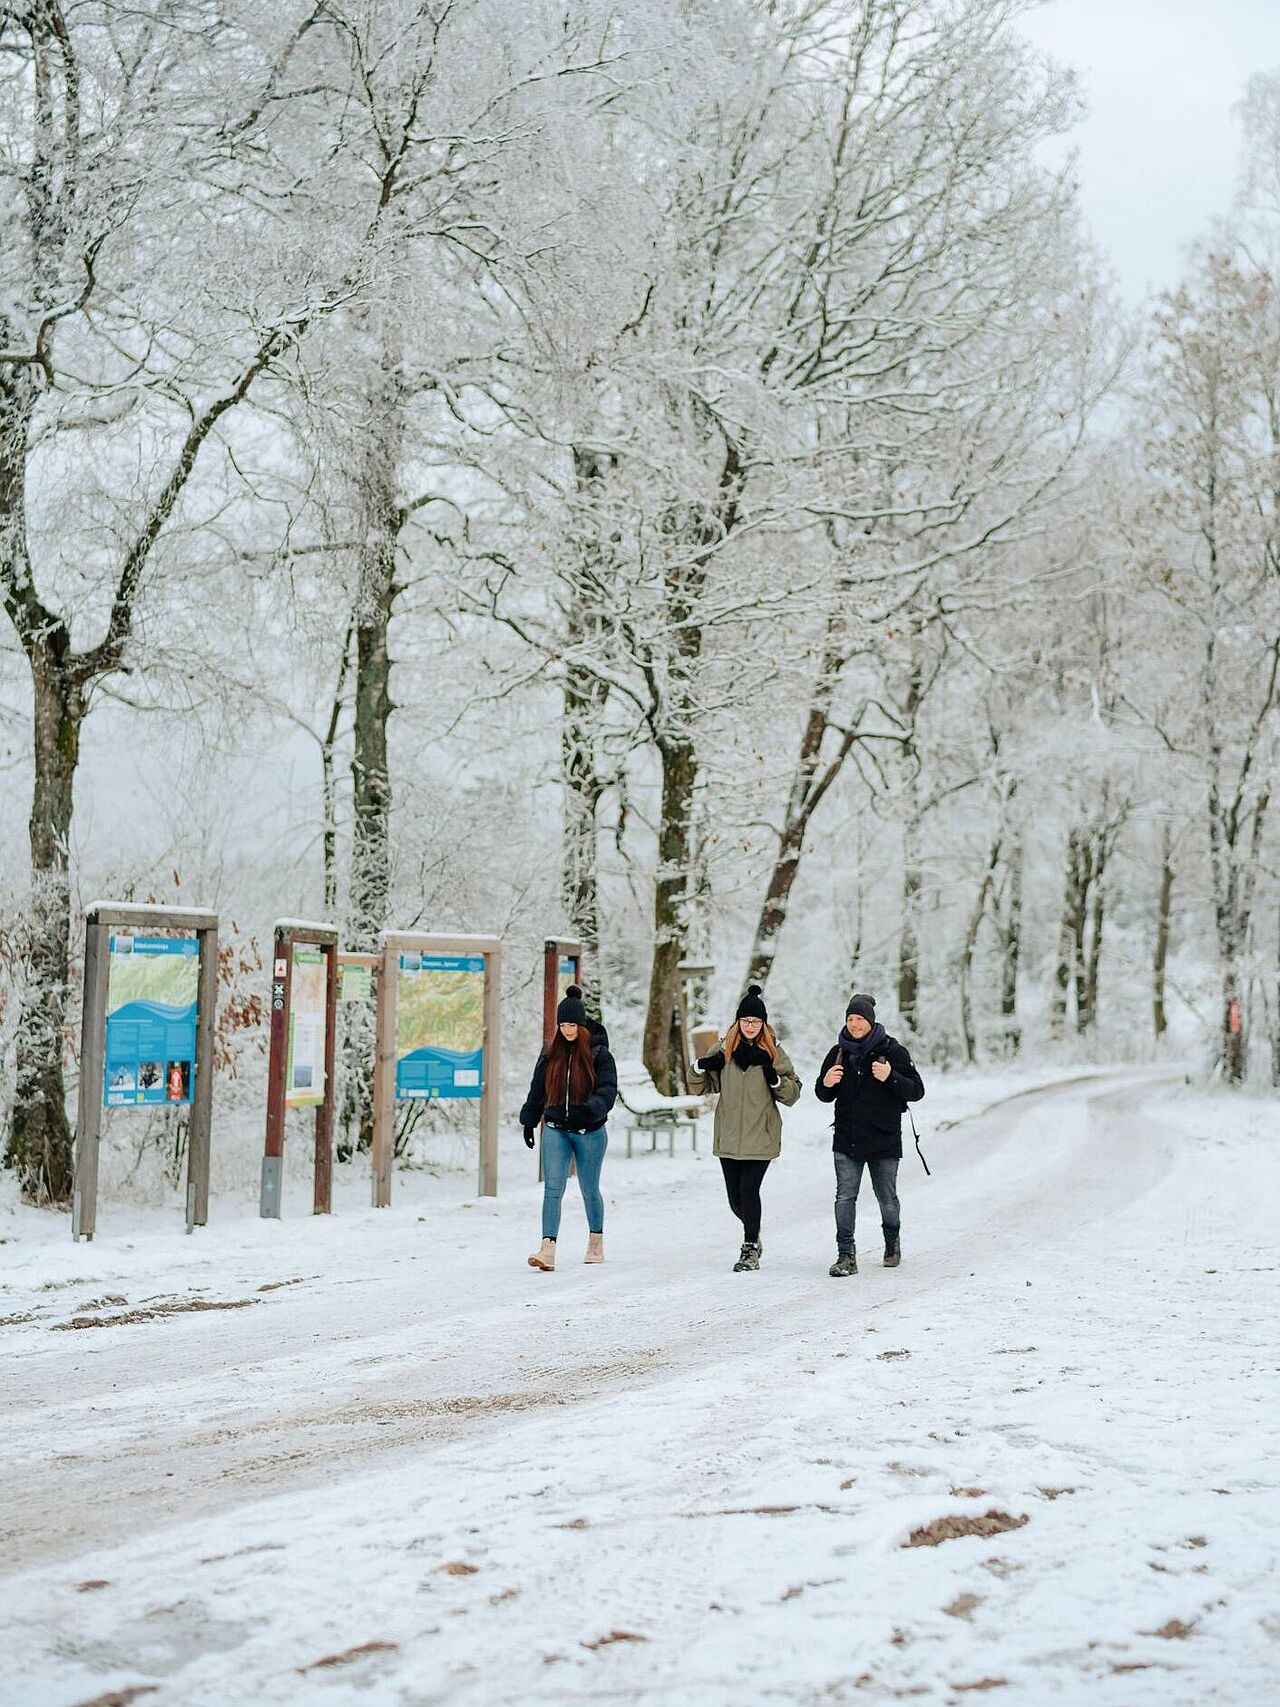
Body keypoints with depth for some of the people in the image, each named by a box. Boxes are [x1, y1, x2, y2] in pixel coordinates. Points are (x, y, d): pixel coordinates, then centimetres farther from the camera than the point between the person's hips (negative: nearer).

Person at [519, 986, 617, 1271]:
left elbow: (608, 1090, -15)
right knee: (553, 1189, -11)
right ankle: (548, 1250, -19)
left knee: (590, 1190, 12)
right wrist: (529, 1121, 16)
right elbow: (537, 1089, 16)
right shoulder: (550, 1053, 6)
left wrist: (590, 1109, -32)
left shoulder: (598, 1053, -5)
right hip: (556, 1130, 2)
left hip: (590, 1132, -2)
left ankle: (596, 1242, 33)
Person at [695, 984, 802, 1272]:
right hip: (728, 1137, 3)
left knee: (749, 1189, -13)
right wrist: (702, 1066, -8)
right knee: (736, 1197, 9)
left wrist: (776, 1080, -17)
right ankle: (753, 1234, 36)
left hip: (760, 1137, -3)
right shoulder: (724, 1049, 6)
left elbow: (792, 1094, 2)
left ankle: (750, 1250, -2)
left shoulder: (774, 1052, 1)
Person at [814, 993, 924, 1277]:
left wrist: (890, 1078, -22)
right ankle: (846, 1256, -5)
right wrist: (826, 1083, -9)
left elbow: (916, 1091, -5)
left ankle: (892, 1241, 36)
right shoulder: (838, 1052, 7)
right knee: (845, 1196, -7)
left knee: (887, 1198, 9)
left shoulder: (892, 1051, -3)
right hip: (847, 1139, 2)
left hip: (884, 1139, -2)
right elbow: (823, 1096, 15)